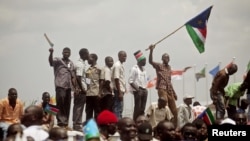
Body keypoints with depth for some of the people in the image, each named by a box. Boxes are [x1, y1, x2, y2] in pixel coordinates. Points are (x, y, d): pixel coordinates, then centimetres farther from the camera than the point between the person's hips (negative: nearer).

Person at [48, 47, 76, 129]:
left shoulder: (71, 63, 17)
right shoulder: (57, 60, 2)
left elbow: (73, 77, 17)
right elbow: (50, 61, -21)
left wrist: (75, 87, 6)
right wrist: (51, 53, -40)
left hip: (68, 86, 5)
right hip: (60, 86, -5)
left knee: (67, 105, 7)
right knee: (60, 104, -11)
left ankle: (65, 123, 12)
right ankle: (60, 122, -11)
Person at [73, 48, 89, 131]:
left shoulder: (83, 63, 16)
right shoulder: (80, 64, -14)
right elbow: (78, 77, -21)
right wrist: (82, 89, -19)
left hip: (82, 89, 9)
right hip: (81, 90, -9)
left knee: (79, 108, 12)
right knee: (78, 108, -5)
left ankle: (78, 125, 17)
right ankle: (76, 125, -2)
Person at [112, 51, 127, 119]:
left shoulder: (121, 65, 15)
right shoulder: (117, 65, -13)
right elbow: (116, 79, -18)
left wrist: (122, 91, 16)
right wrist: (120, 92, -21)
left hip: (121, 90, 9)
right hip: (118, 91, -9)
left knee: (119, 109, 10)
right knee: (118, 109, -9)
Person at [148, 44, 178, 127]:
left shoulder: (169, 67, 20)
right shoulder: (159, 66, 0)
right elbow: (150, 61, -21)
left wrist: (174, 92, 23)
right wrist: (151, 50, -35)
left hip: (170, 91, 7)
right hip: (162, 89, -7)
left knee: (174, 111, 8)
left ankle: (175, 126, 16)